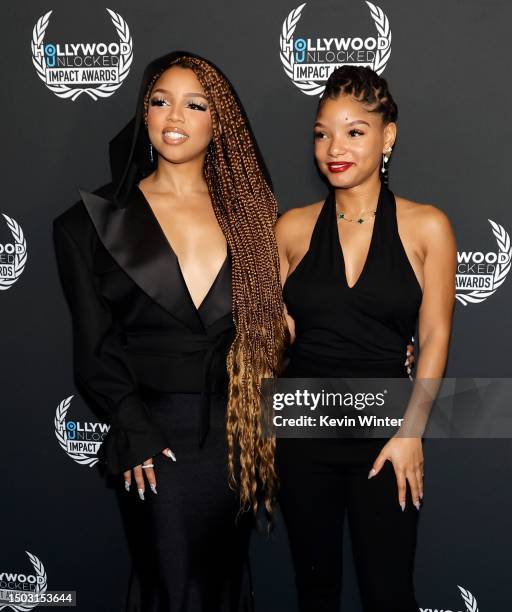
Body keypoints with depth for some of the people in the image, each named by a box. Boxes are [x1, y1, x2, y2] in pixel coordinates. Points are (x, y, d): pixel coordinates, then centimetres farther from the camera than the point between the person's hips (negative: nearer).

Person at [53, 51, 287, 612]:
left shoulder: (247, 212, 6)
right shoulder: (97, 219, -1)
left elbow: (269, 321, 9)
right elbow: (94, 345, -4)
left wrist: (262, 427, 0)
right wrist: (134, 434, -12)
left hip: (235, 436, 3)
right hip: (156, 438, -2)